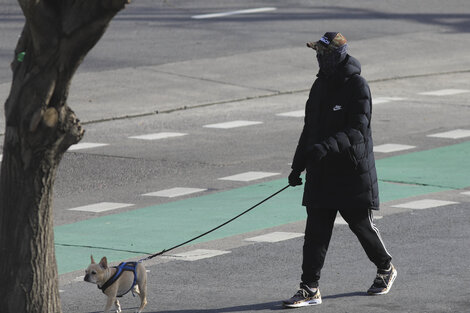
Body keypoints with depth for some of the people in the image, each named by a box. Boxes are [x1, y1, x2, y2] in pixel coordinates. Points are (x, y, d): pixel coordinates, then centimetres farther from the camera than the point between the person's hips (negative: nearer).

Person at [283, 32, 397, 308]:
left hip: (353, 171, -6)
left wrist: (328, 146, -36)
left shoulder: (357, 86, -13)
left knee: (362, 224, 8)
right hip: (321, 172, 6)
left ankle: (386, 270, 33)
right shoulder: (320, 85, 10)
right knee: (316, 231, -1)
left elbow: (358, 130, -22)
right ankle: (310, 290, -1)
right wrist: (298, 166, 17)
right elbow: (310, 128, 18)